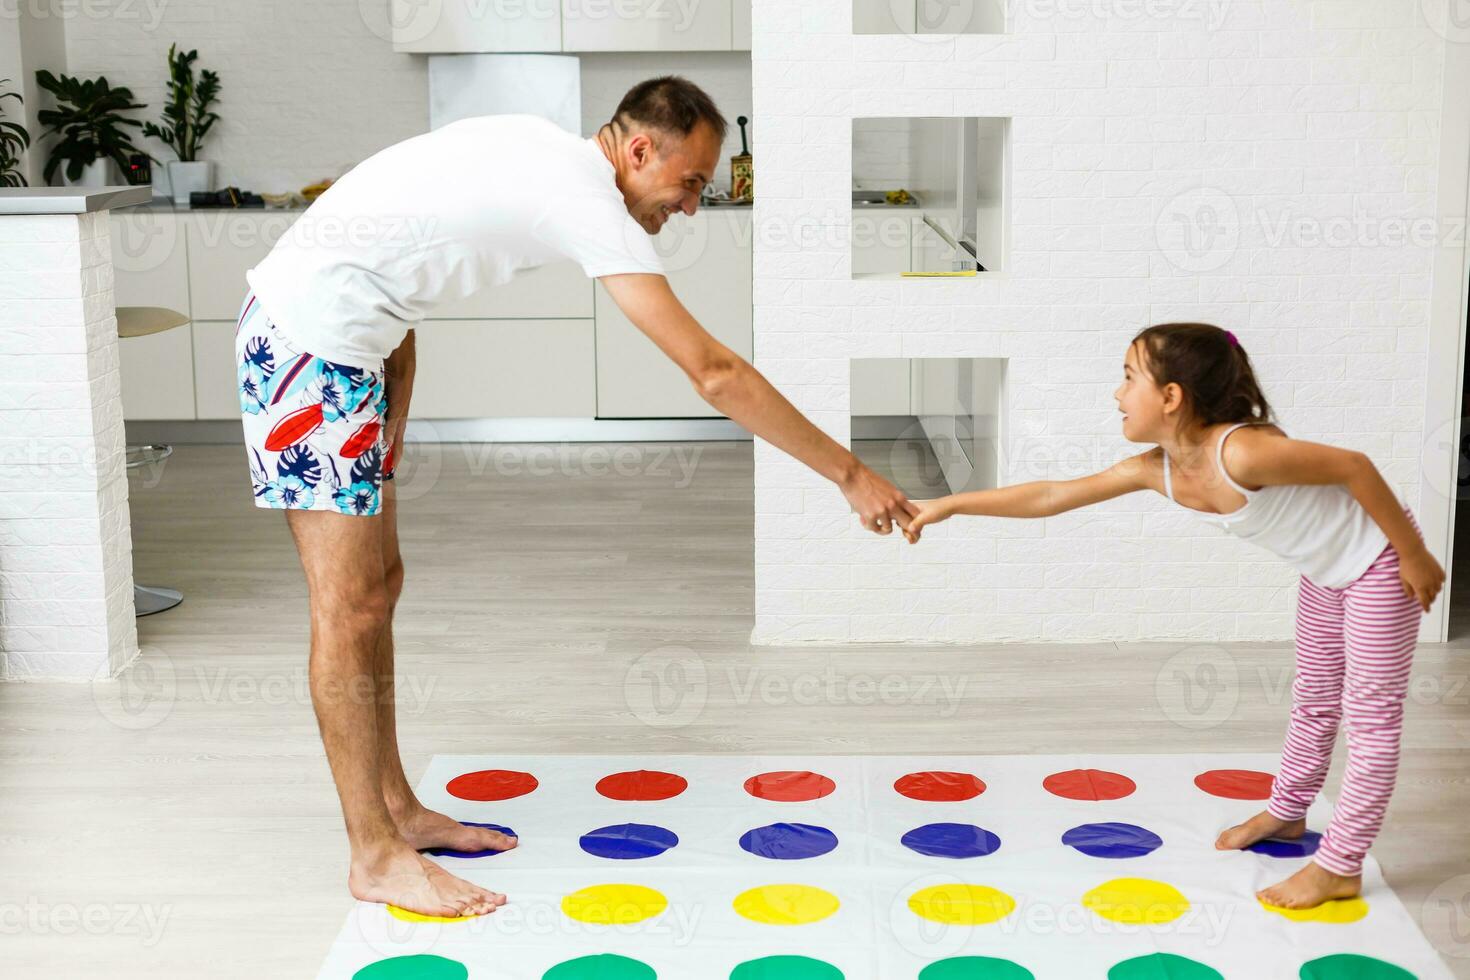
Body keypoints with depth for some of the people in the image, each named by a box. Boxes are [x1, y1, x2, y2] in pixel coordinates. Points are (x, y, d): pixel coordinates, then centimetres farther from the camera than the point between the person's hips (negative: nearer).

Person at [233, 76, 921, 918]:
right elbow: (713, 373, -22)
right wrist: (851, 474, -16)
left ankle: (396, 808, 23)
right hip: (311, 335, -10)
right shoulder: (587, 201, -18)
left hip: (338, 332, 10)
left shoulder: (545, 155, 10)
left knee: (380, 582, 13)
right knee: (352, 607, -5)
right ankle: (375, 856, 3)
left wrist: (390, 431, 7)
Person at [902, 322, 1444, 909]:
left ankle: (1340, 866, 10)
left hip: (1379, 561, -8)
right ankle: (1286, 813, 42)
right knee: (1314, 700, 23)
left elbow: (1356, 466, -30)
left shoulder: (1241, 453, -37)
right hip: (1326, 572, 8)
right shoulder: (1157, 469, -12)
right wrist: (949, 505, -9)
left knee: (1371, 711, 3)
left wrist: (1414, 556, -21)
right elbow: (1052, 496, -7)